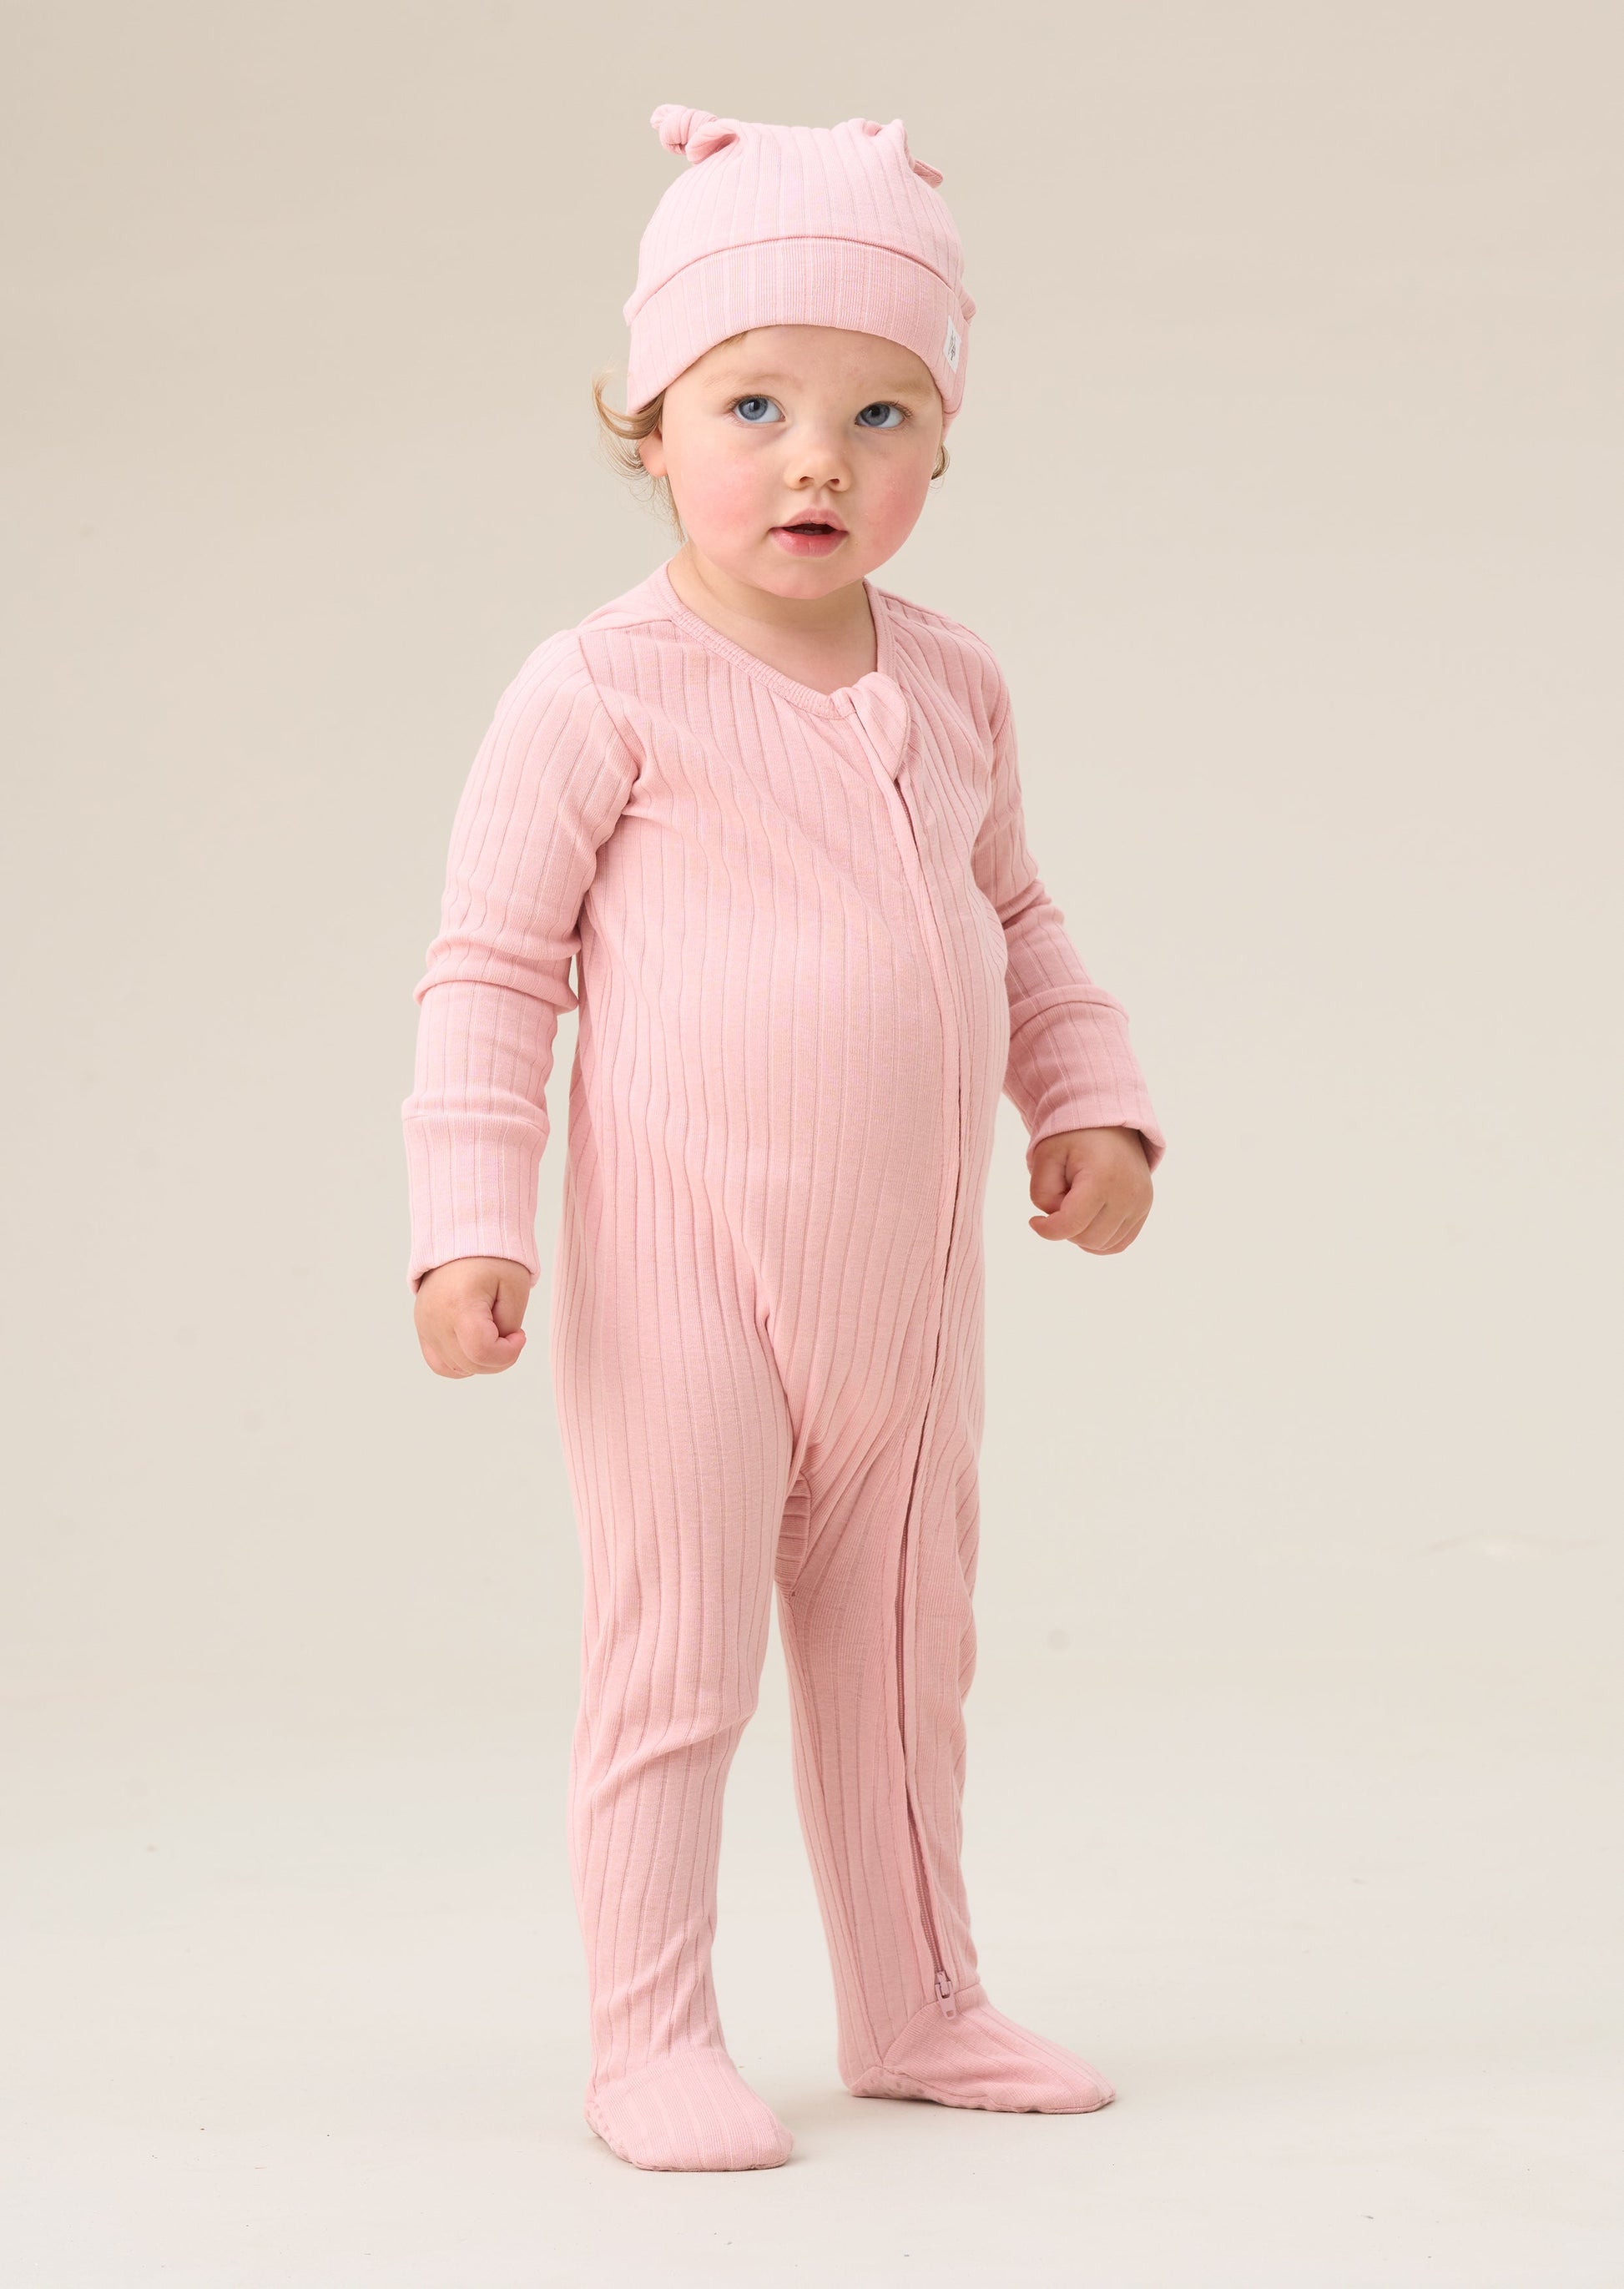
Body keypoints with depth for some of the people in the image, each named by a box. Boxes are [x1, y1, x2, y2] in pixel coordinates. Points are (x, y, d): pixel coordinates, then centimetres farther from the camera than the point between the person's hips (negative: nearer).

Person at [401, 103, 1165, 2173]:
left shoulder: (952, 689, 7)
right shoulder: (602, 697, -11)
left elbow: (1014, 920, 22)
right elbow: (493, 967, -10)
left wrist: (1090, 1097, 10)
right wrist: (469, 1222, -16)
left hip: (909, 1287, 6)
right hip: (685, 1281, -6)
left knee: (903, 1659, 16)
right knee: (677, 1665, -1)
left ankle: (915, 2008, 30)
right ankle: (653, 2043, 12)